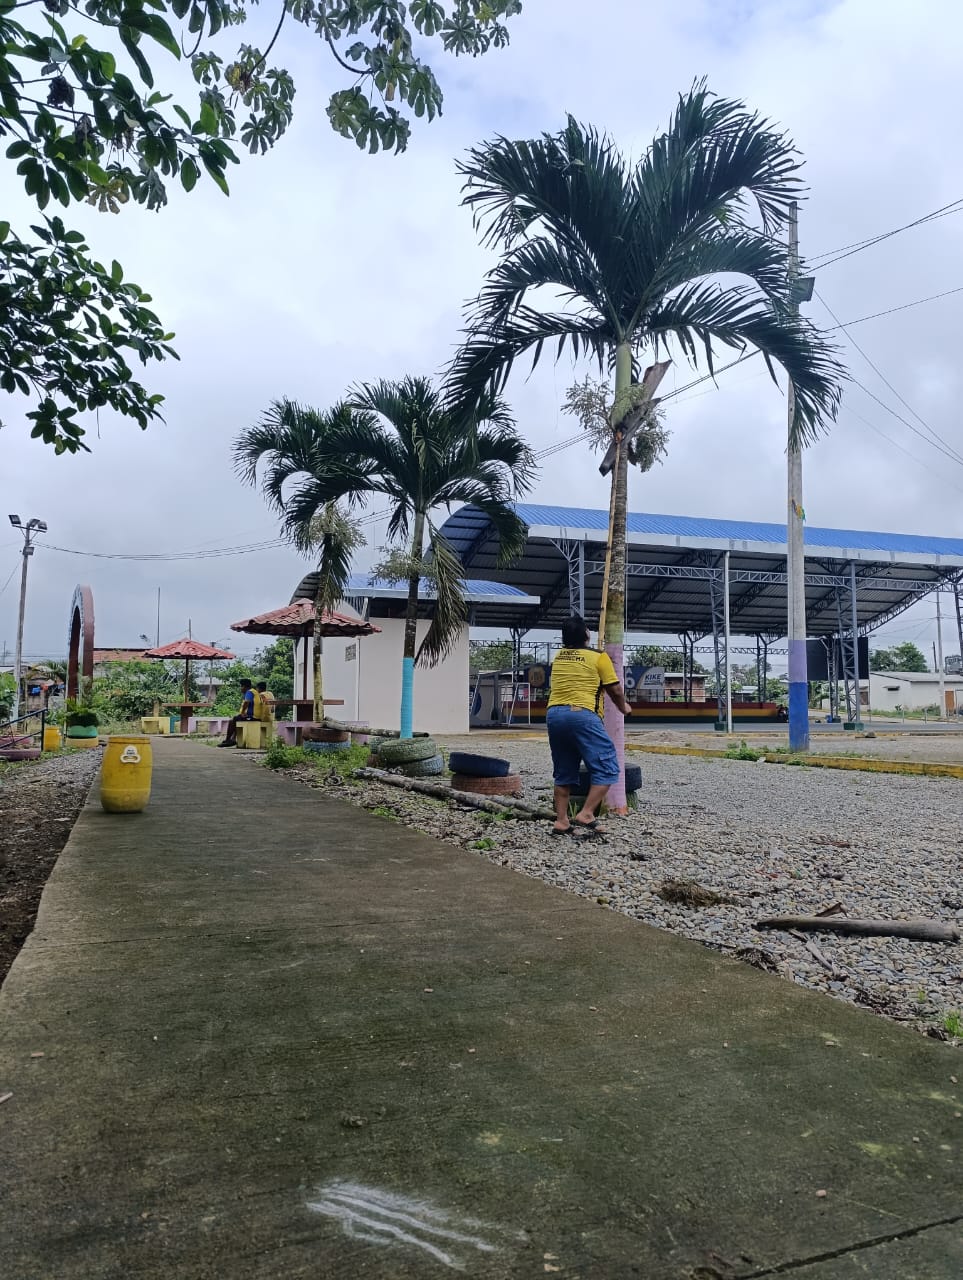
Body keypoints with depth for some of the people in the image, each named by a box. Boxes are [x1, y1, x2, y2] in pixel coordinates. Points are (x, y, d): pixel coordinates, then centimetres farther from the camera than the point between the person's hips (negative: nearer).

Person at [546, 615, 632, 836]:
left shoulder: (559, 656, 16)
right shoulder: (598, 657, 1)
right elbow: (614, 689, 6)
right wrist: (624, 708, 25)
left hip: (554, 713, 7)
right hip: (581, 714, -7)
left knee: (563, 773, 14)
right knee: (607, 768, -1)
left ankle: (561, 822, 14)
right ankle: (585, 815, -10)